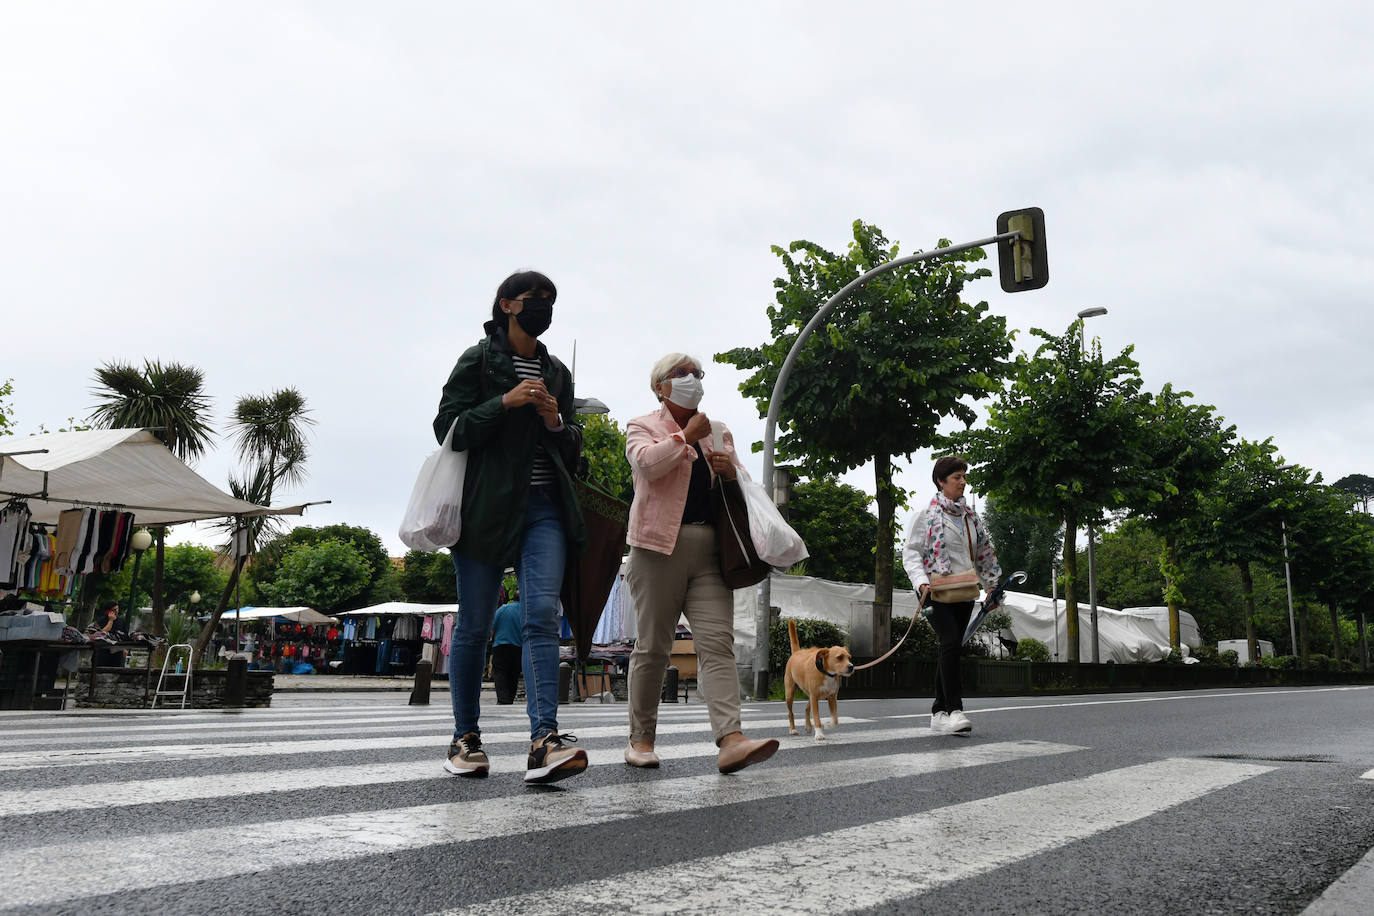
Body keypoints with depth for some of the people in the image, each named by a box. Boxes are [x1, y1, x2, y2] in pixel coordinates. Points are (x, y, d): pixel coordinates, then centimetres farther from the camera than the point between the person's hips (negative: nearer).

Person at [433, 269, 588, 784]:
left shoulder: (556, 374, 19)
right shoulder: (478, 361, 5)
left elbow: (572, 453, 23)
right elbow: (447, 428, -4)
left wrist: (556, 423, 1)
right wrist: (505, 402, -14)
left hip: (543, 509, 3)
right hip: (486, 507, -3)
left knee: (542, 615, -13)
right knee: (474, 625, 3)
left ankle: (544, 742, -18)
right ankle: (465, 737, 18)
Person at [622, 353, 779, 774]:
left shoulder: (717, 433, 24)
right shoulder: (642, 427, 10)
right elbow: (647, 462, -13)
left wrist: (731, 470, 2)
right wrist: (687, 435, -3)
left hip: (710, 550, 4)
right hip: (661, 546, -3)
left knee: (718, 641, -10)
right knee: (653, 645, 1)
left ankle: (730, 740, -18)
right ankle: (641, 738, 13)